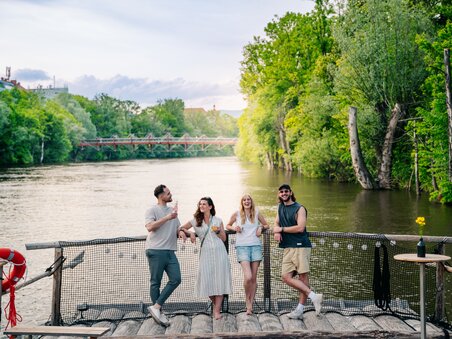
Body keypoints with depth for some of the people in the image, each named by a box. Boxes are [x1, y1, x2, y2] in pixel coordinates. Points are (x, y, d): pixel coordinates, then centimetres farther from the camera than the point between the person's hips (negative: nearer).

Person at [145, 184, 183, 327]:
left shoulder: (172, 210, 20)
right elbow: (150, 227, -17)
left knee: (175, 279, -4)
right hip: (156, 251, -7)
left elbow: (178, 228, 26)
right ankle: (159, 311, 8)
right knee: (156, 282, 0)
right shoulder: (152, 210, -1)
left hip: (170, 251, 7)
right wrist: (167, 217, -19)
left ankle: (156, 307, 1)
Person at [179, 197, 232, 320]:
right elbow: (181, 228, 11)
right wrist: (190, 233, -6)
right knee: (207, 280, -5)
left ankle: (217, 310, -3)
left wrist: (218, 231, -6)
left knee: (219, 279, -6)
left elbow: (224, 239, 13)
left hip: (219, 251, 0)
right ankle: (215, 303, 21)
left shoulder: (218, 220, 10)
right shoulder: (195, 221, 9)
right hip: (205, 252, 0)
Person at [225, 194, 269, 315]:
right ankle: (247, 300, 7)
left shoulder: (256, 213, 11)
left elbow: (266, 225, 23)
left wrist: (261, 228, 2)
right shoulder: (237, 214, 6)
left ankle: (251, 303, 14)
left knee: (254, 278, 3)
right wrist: (234, 228, -1)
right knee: (248, 277, -17)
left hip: (255, 246, 2)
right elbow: (228, 226, 20)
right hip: (242, 246, -2)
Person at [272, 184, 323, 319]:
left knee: (303, 276, -6)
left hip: (301, 246, -7)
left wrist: (282, 229, -7)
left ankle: (300, 309, -3)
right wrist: (276, 232, 2)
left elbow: (300, 227, -14)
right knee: (286, 277, -6)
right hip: (287, 248, 7)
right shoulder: (281, 207, 19)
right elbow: (276, 223, 25)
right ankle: (313, 296, -3)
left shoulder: (299, 209, -3)